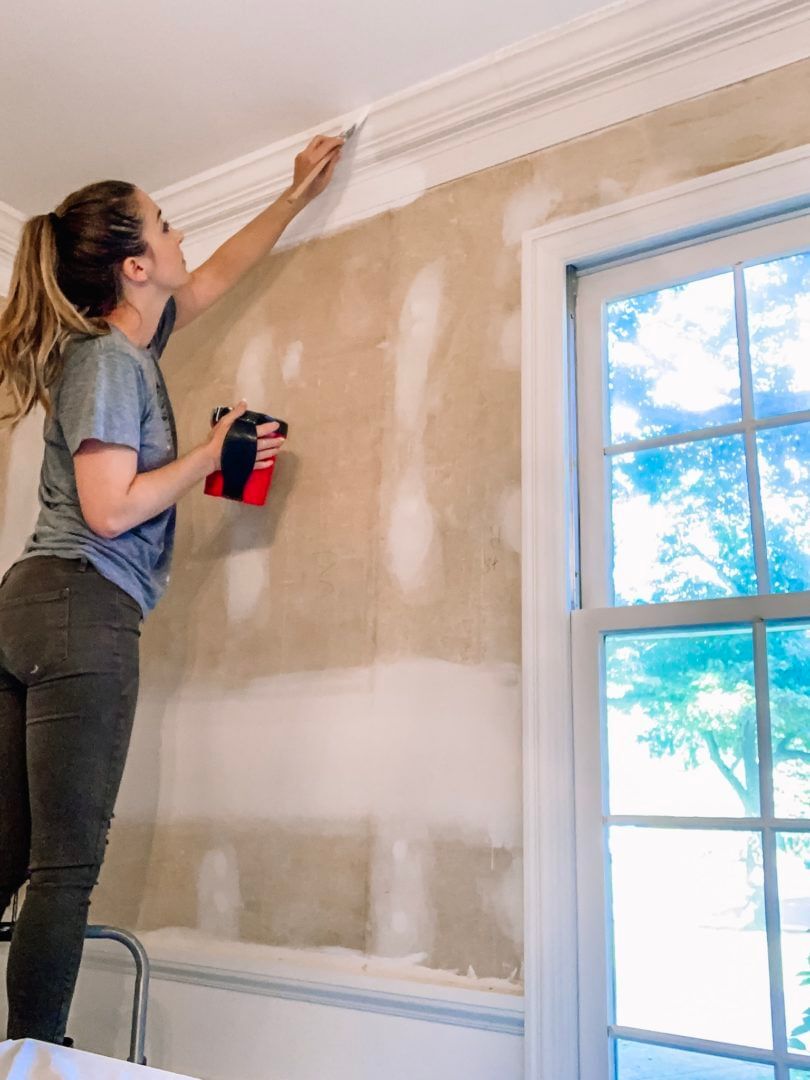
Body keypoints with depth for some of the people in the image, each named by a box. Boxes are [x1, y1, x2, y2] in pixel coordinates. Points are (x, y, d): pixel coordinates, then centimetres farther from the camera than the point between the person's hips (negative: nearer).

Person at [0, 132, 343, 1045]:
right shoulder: (109, 361, -7)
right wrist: (212, 453, -5)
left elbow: (218, 275, 33)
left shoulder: (128, 341, 19)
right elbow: (110, 507, -16)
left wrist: (297, 196, 41)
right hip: (82, 611, -9)